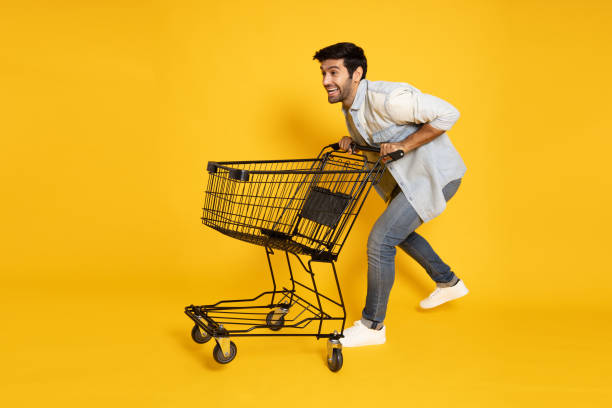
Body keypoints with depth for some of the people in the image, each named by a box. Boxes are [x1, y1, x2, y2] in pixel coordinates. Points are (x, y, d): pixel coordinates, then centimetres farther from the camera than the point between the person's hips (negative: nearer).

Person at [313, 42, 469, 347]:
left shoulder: (386, 98, -28)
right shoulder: (351, 108, 2)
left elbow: (447, 114, -26)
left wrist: (404, 146, -26)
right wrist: (353, 142, -2)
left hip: (436, 175, -10)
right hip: (411, 175, 10)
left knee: (380, 240, -13)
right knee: (399, 231, 26)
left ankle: (372, 326, 2)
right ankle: (448, 283, 46)